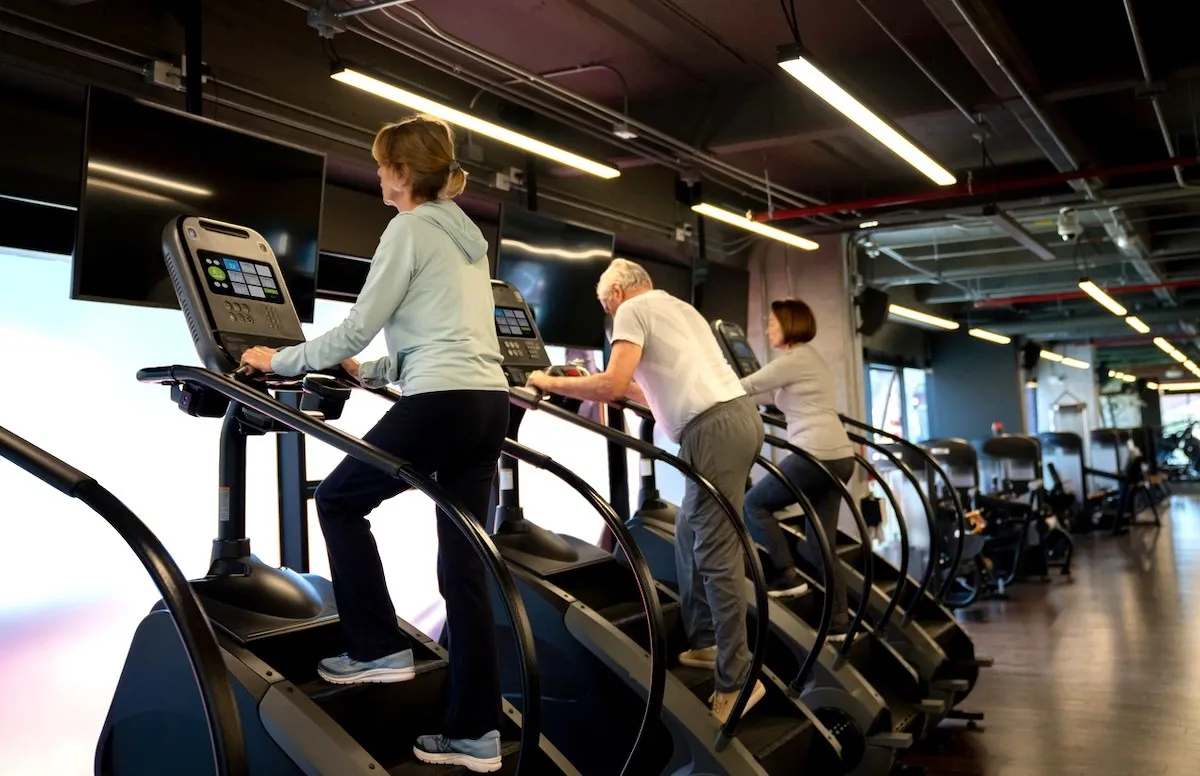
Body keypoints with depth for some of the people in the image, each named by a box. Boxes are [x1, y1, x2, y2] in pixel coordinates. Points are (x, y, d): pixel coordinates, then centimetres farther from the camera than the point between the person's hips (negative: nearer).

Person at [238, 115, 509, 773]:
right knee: (463, 564, 7)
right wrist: (374, 372, 33)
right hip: (488, 403, 8)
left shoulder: (409, 228, -4)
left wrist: (280, 361, 6)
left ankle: (378, 648, 14)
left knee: (339, 500, 13)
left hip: (443, 402, -8)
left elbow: (357, 328, -6)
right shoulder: (464, 234, 22)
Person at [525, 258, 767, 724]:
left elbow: (613, 385, -10)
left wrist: (551, 383, 2)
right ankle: (703, 641, 27)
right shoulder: (678, 308, 29)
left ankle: (737, 680, -2)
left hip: (715, 431, -10)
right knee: (692, 534, 19)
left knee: (716, 553, -6)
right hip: (739, 416, 10)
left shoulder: (632, 310, 2)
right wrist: (628, 389, 39)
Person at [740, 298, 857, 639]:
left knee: (755, 503, 6)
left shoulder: (794, 360, -8)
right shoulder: (809, 358, 21)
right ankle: (839, 621, 11)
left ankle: (787, 575, 3)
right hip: (839, 457, 9)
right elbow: (769, 396, 26)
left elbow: (747, 387, -7)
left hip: (816, 455, -9)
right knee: (822, 543, 10)